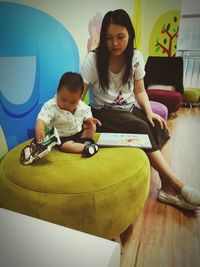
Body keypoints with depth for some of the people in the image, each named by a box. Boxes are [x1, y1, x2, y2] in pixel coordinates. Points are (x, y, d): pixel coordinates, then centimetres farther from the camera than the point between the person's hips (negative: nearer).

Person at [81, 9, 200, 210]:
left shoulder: (136, 57, 1)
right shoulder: (92, 60, -11)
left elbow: (139, 91, 7)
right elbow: (78, 95, -14)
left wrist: (149, 112, -11)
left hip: (129, 109, 4)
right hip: (103, 112, -4)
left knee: (157, 127, -25)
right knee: (141, 129, -30)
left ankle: (167, 187, -16)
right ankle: (176, 184, -20)